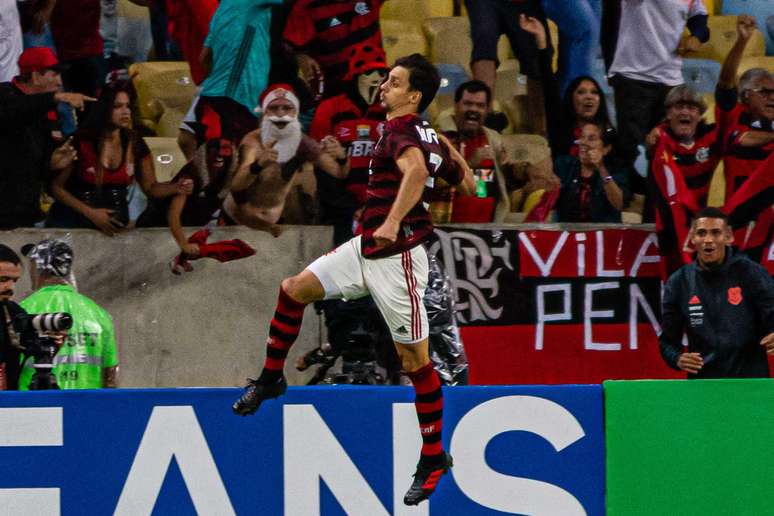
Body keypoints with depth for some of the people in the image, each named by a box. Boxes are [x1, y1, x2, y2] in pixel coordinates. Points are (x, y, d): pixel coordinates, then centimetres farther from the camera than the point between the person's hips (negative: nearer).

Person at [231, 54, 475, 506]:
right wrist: (449, 150, 31)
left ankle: (434, 457, 7)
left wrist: (394, 221, -49)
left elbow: (416, 169, -40)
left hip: (397, 257, -10)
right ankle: (271, 379, 23)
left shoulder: (401, 132, -17)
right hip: (366, 248, 10)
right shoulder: (430, 136, 9)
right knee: (295, 289, 7)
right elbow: (468, 183, 17)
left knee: (414, 359, -2)